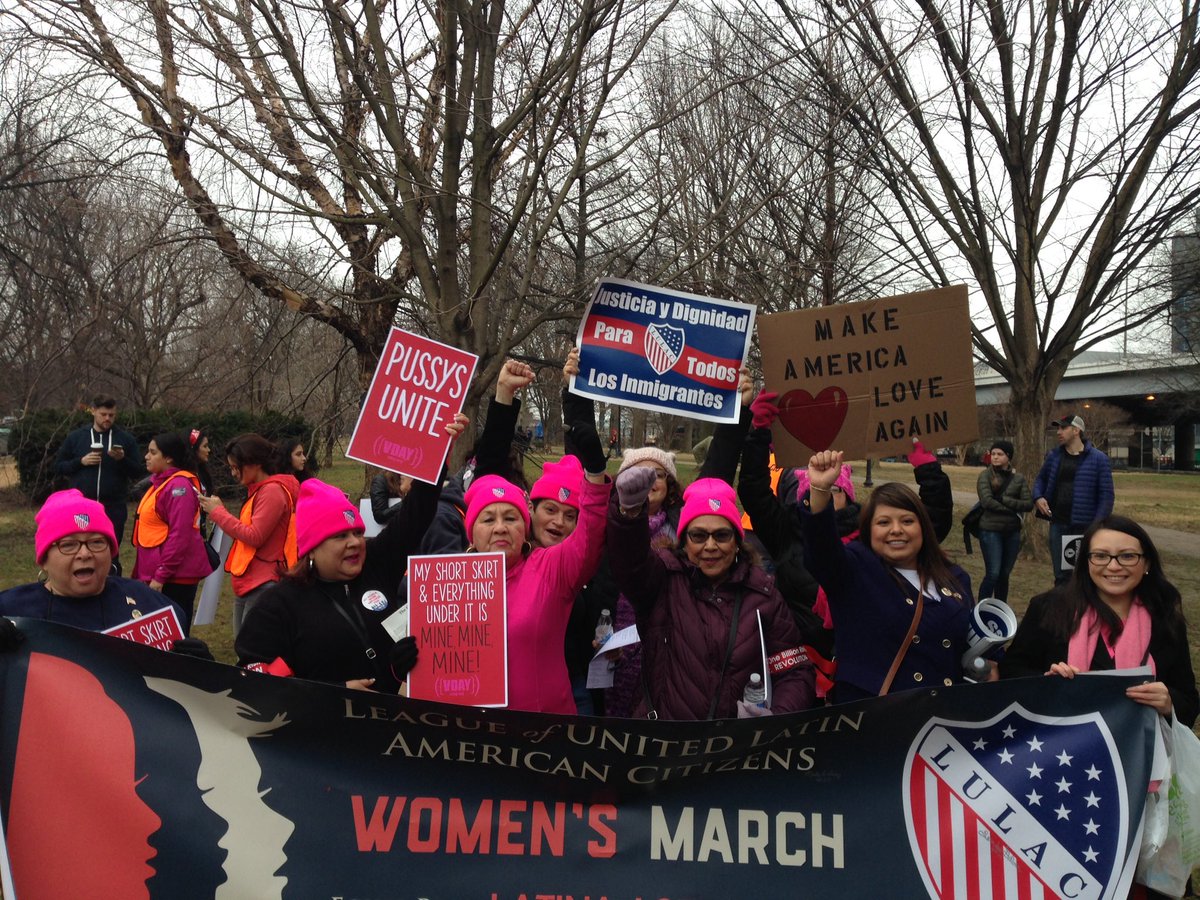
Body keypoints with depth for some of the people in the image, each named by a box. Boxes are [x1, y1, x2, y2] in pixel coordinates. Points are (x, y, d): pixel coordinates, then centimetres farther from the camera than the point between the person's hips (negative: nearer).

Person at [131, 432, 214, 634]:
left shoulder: (179, 486, -15)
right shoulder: (161, 483, 15)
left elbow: (179, 536, -21)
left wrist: (161, 576, -20)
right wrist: (155, 574, 17)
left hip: (175, 575, -10)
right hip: (159, 572, 10)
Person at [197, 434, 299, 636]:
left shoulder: (272, 490, -14)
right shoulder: (258, 490, 16)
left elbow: (255, 536, -16)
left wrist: (219, 512, -9)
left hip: (262, 584, -10)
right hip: (247, 583, 10)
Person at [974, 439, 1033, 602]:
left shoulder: (1018, 478, 6)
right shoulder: (985, 475, -3)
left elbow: (1029, 504, -2)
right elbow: (987, 501, -15)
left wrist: (1004, 499, -12)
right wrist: (1014, 510, -11)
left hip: (1012, 531, 4)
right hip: (991, 530, -3)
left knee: (1004, 574, 11)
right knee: (993, 574, -8)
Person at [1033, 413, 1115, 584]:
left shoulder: (1098, 459, -7)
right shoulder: (1054, 455, 7)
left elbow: (1106, 495, -7)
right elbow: (1041, 478, 22)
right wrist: (1038, 497, 0)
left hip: (1084, 528, -4)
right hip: (1057, 525, 4)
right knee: (1061, 575, 13)